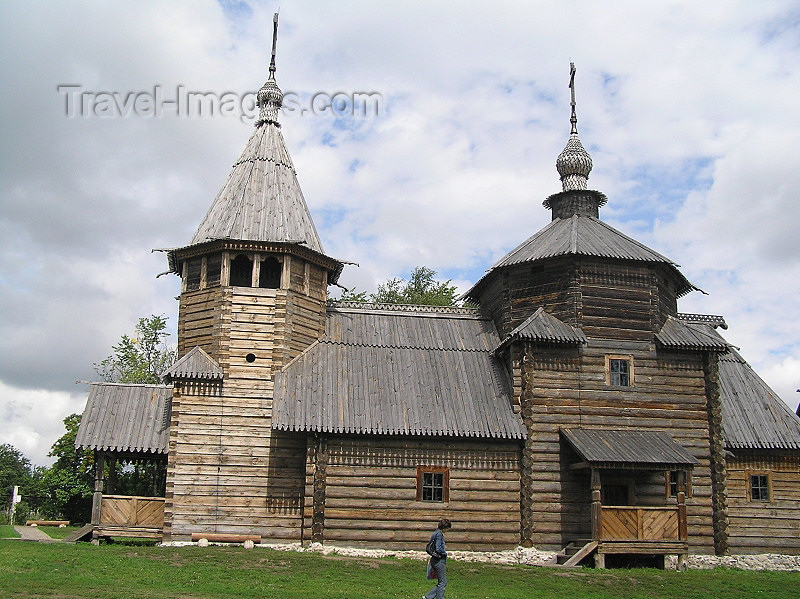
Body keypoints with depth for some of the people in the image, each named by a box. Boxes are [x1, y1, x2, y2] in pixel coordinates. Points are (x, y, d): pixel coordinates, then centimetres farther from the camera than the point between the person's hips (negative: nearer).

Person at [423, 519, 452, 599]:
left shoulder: (435, 533, 13)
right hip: (439, 561, -10)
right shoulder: (439, 534, -17)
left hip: (435, 560, 10)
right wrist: (445, 552, -5)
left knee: (442, 583, 14)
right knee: (442, 582, 1)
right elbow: (438, 549, -23)